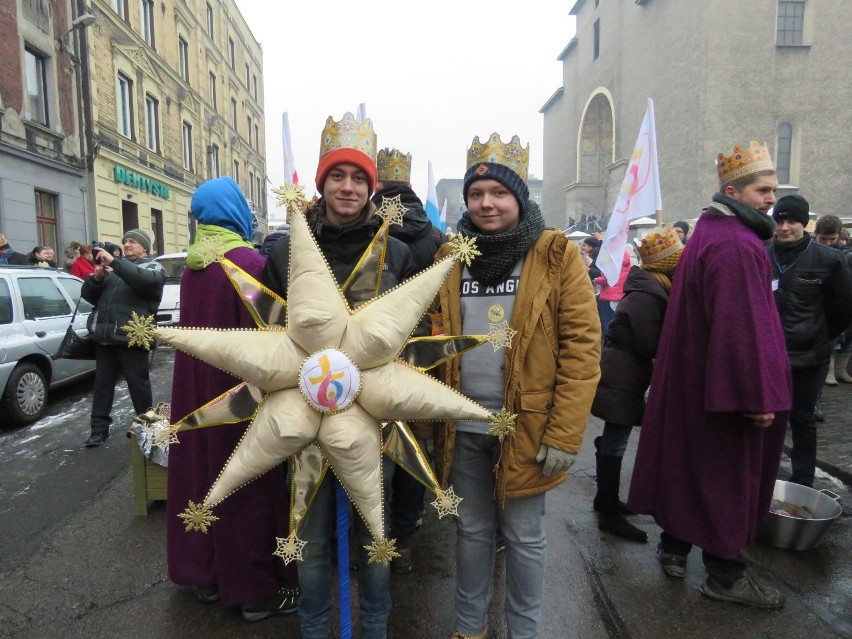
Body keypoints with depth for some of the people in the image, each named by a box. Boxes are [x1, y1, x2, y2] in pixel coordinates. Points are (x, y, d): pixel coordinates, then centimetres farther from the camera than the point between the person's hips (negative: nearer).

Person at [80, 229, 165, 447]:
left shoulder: (153, 267, 6)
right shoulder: (114, 266, 20)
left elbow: (145, 279, -20)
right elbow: (88, 295, 18)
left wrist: (114, 262, -24)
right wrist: (96, 277, -2)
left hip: (131, 336, -5)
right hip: (104, 335, 5)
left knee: (138, 382, 3)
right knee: (102, 382, 9)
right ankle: (99, 428, 17)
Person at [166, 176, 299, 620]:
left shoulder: (192, 265, 5)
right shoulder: (250, 264, -18)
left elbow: (193, 328, 11)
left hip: (196, 388, 8)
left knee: (204, 472, 17)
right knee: (249, 483, 5)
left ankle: (206, 575, 34)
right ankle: (256, 589, 19)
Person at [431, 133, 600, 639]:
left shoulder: (556, 255, -6)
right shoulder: (450, 258, 5)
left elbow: (582, 346, -10)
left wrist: (564, 435, -14)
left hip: (527, 426, -3)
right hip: (463, 426, 3)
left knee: (523, 535, 12)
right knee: (472, 529, 18)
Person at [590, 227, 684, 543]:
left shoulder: (652, 288, 11)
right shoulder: (647, 295, -20)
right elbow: (650, 344, -22)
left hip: (622, 376, 10)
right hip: (621, 378, -10)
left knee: (613, 441, 19)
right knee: (614, 444, -1)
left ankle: (605, 499, 33)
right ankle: (609, 514, 10)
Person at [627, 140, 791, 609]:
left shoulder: (710, 231, 11)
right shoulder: (736, 245, -21)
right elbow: (744, 328, -25)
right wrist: (761, 396, -20)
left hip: (692, 379, 10)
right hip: (724, 386, -10)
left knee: (689, 462, 17)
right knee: (728, 473, 4)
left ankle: (674, 547, 32)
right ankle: (725, 574, 20)